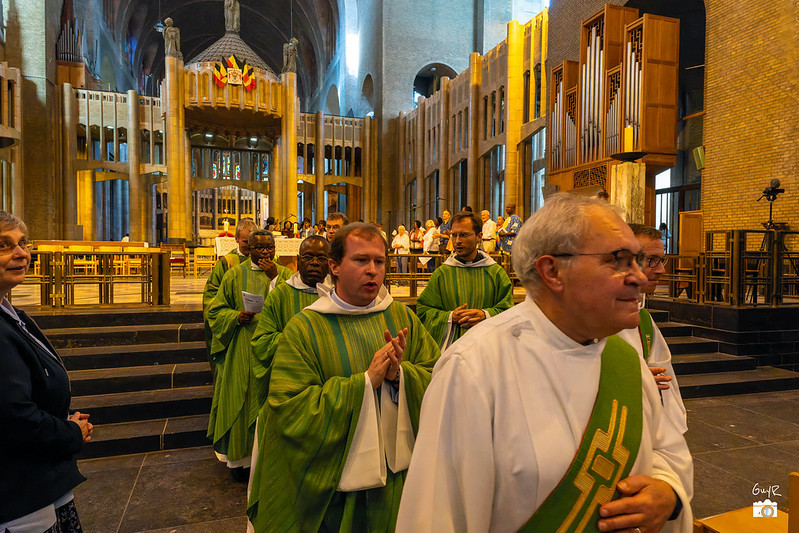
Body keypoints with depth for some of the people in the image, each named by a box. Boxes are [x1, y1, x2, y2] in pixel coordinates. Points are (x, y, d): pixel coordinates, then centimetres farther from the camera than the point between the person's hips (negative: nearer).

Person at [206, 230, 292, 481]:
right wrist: (237, 316, -13)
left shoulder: (284, 274, 4)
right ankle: (239, 456, 21)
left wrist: (274, 278, -14)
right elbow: (216, 309, 6)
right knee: (241, 400, 5)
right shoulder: (235, 275, 4)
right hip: (242, 350, 0)